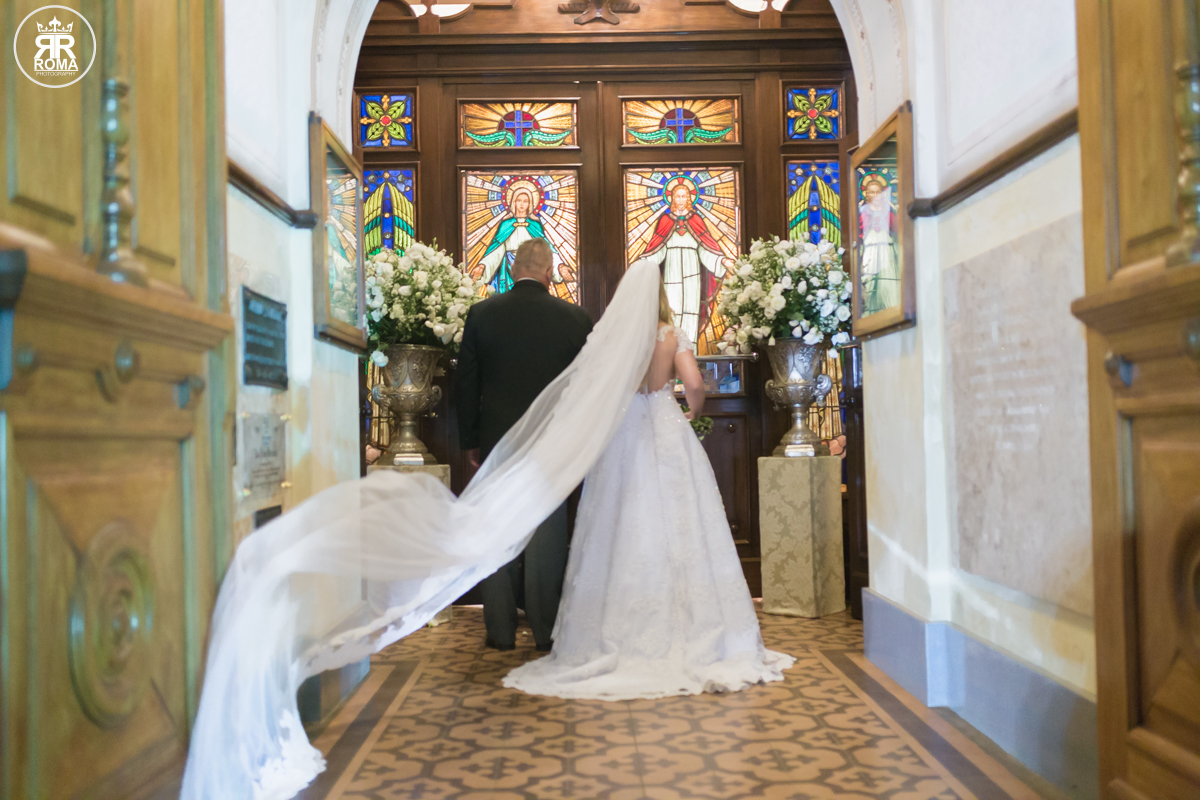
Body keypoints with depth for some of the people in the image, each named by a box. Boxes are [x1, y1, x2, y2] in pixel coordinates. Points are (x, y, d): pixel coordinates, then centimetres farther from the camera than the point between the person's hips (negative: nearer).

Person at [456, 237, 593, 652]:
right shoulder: (575, 318, -4)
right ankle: (546, 630, 13)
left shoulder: (481, 314, -2)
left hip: (496, 442, 1)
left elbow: (465, 384, 2)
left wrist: (469, 441, 11)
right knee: (546, 536, 6)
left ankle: (501, 630, 16)